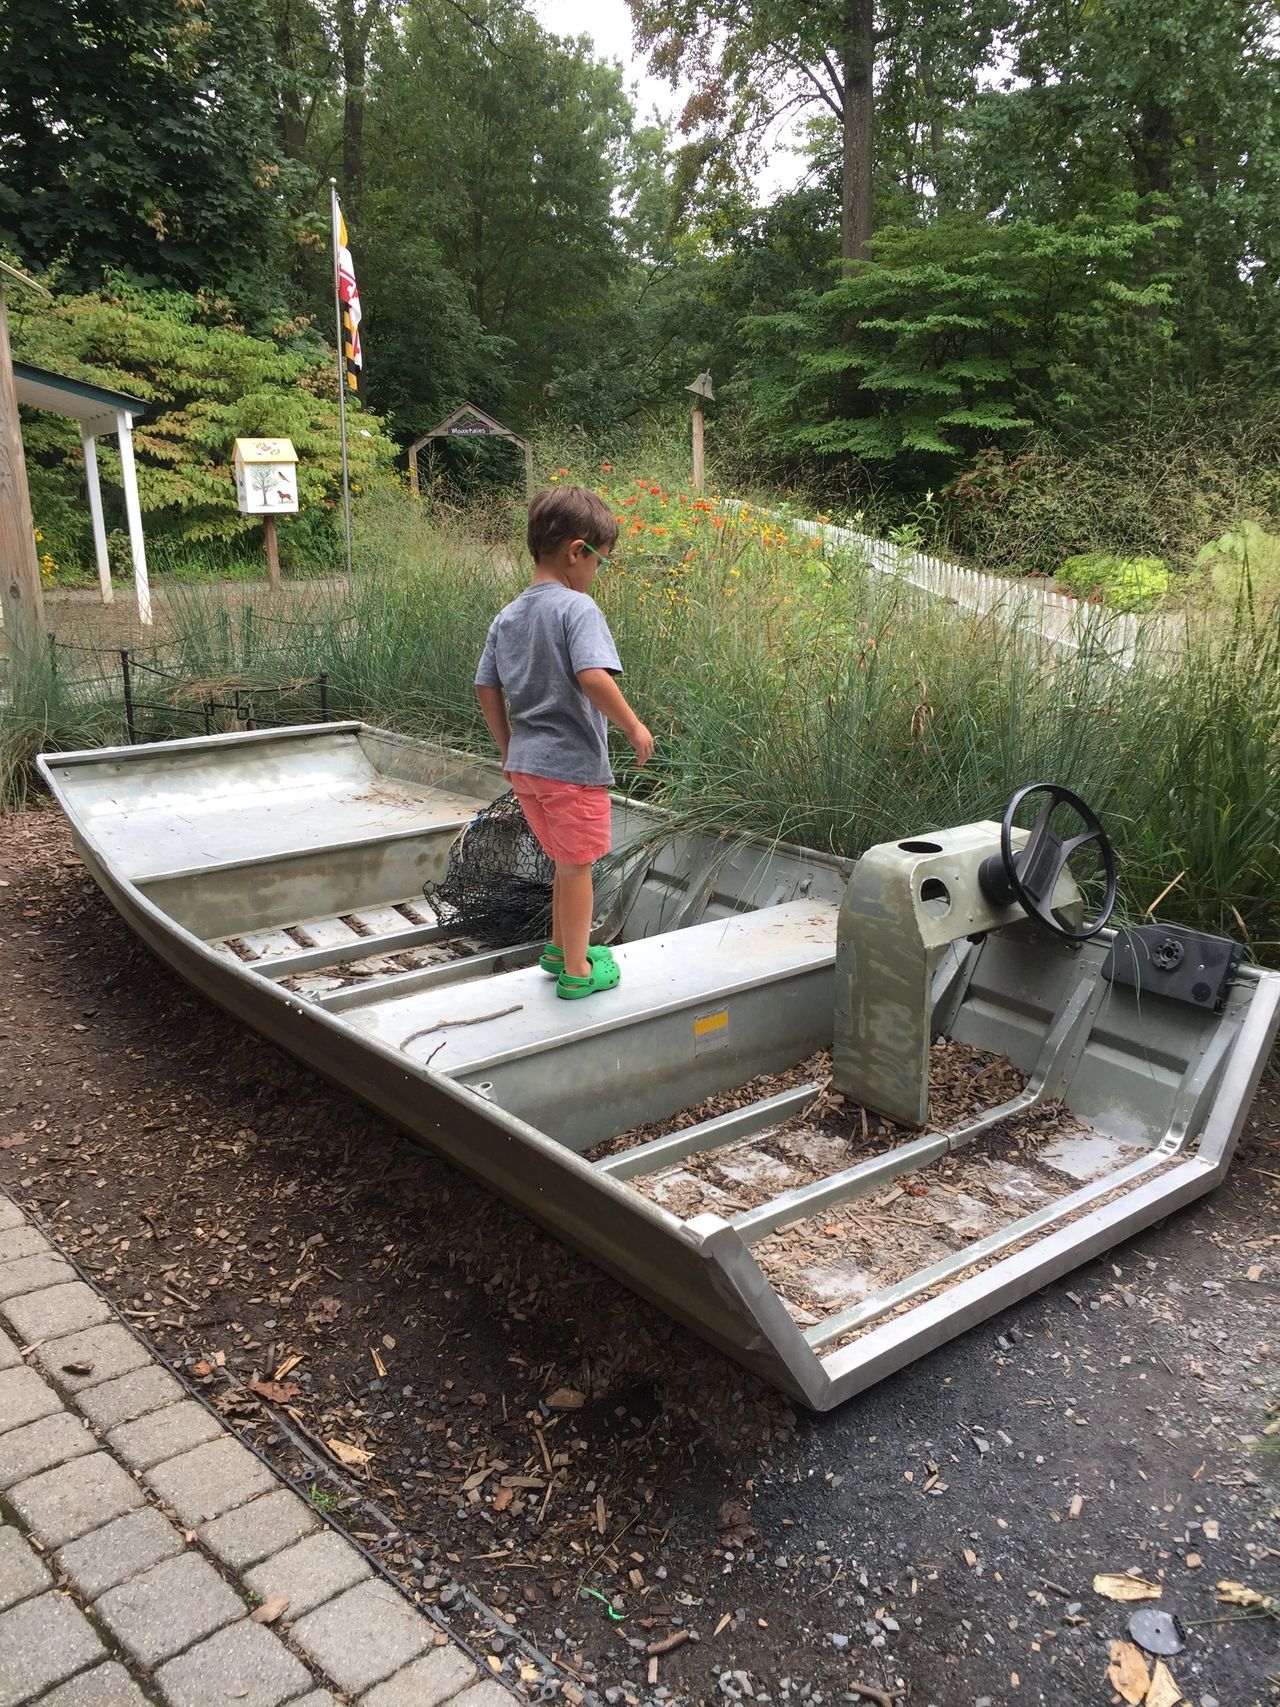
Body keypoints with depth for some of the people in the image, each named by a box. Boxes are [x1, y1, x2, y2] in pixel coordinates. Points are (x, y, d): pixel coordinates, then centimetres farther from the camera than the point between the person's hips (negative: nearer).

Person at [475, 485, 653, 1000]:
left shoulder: (507, 617, 8)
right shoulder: (577, 608, -15)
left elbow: (486, 689, 11)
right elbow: (593, 678, -28)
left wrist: (508, 749, 21)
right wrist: (634, 727, -15)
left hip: (524, 763, 7)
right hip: (572, 763, -7)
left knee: (568, 860, 24)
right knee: (577, 865, 8)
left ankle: (559, 947, 39)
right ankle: (577, 971, 21)